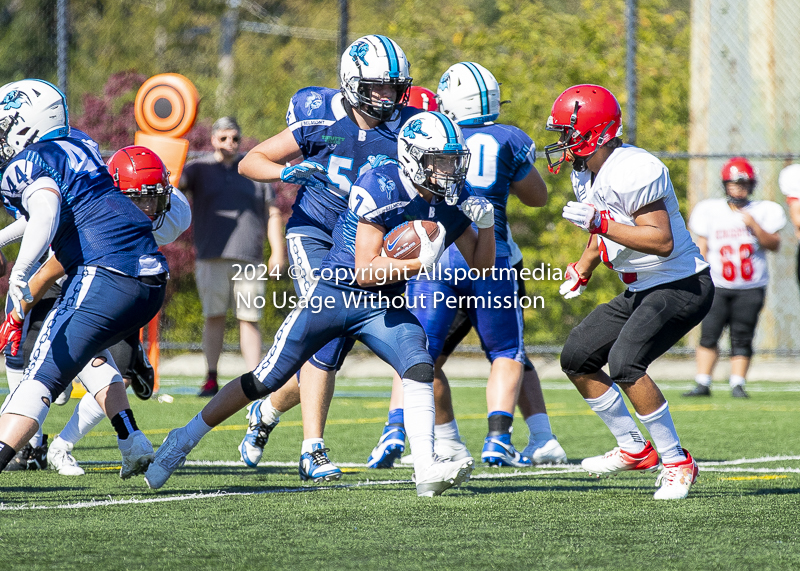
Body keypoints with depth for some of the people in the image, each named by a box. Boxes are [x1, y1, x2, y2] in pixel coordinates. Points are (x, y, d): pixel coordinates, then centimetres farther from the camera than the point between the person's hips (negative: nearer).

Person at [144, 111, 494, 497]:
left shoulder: (453, 199, -3)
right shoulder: (382, 187, -24)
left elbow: (481, 265, 6)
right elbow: (365, 272, -25)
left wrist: (487, 224, -11)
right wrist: (419, 262, -32)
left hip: (381, 307, 5)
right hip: (334, 294, -5)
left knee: (419, 367, -23)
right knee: (264, 381, 1)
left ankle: (426, 470, -26)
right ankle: (185, 439, 17)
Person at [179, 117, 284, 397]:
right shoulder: (200, 169, 10)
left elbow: (272, 213, 13)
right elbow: (177, 181, -10)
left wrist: (277, 252, 5)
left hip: (249, 259, 1)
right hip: (211, 258, -1)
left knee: (249, 319, -3)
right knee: (214, 316, -3)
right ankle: (211, 379, 2)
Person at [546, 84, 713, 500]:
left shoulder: (633, 172, -24)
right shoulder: (587, 175, 8)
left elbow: (662, 242, -30)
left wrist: (601, 223, -32)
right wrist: (582, 270, 15)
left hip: (682, 286, -11)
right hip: (641, 292, 11)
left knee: (625, 362, -26)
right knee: (577, 359, 10)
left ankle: (677, 463, -14)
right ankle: (634, 449, 20)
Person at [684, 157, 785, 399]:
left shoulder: (762, 211, 5)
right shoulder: (710, 211, 7)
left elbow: (774, 245, -3)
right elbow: (702, 249, 10)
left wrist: (754, 225, -15)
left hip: (751, 288, 0)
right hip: (717, 286, 0)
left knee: (742, 337, -3)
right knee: (709, 334, -7)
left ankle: (737, 384, 2)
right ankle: (702, 383, -3)